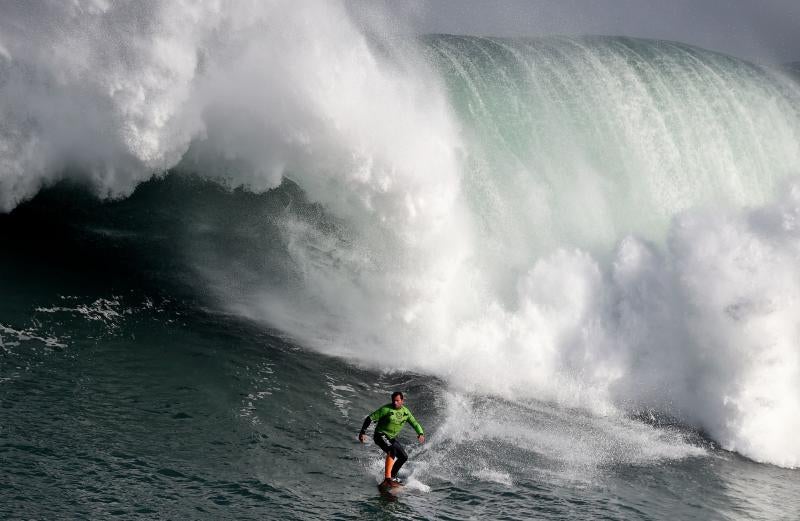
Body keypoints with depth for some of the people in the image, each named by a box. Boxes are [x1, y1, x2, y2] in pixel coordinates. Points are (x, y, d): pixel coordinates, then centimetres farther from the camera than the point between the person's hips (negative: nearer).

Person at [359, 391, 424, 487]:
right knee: (392, 450, -32)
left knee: (403, 457, 9)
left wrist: (421, 433, -16)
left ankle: (392, 476, 26)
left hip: (392, 437, 8)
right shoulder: (386, 409, -18)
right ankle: (387, 479, -37)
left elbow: (415, 423, 4)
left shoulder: (405, 411, -1)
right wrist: (363, 432, -22)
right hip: (380, 435, -8)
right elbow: (370, 418, -15)